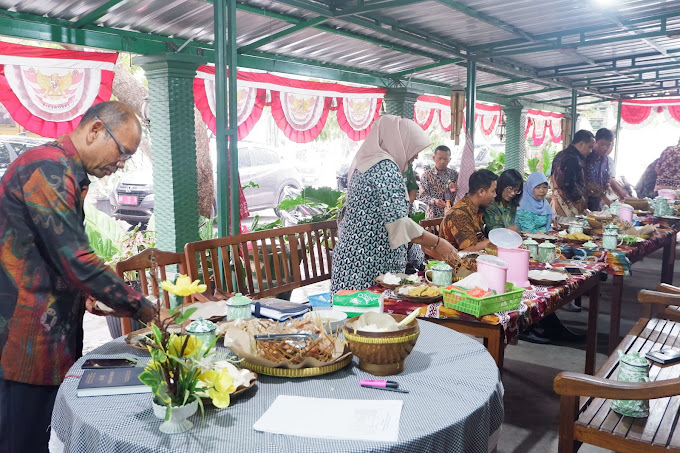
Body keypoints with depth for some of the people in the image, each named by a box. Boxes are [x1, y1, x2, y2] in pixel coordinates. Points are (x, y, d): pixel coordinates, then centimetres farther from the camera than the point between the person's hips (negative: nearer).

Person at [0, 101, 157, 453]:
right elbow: (77, 263, -25)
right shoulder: (48, 168, -18)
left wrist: (83, 298, 9)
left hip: (48, 340, 10)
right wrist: (147, 312, -20)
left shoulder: (66, 173, 14)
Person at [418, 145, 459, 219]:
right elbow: (422, 196, -5)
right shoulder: (427, 175, -1)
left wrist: (453, 191, -15)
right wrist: (434, 201, -23)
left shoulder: (454, 174, 6)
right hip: (433, 216, -2)